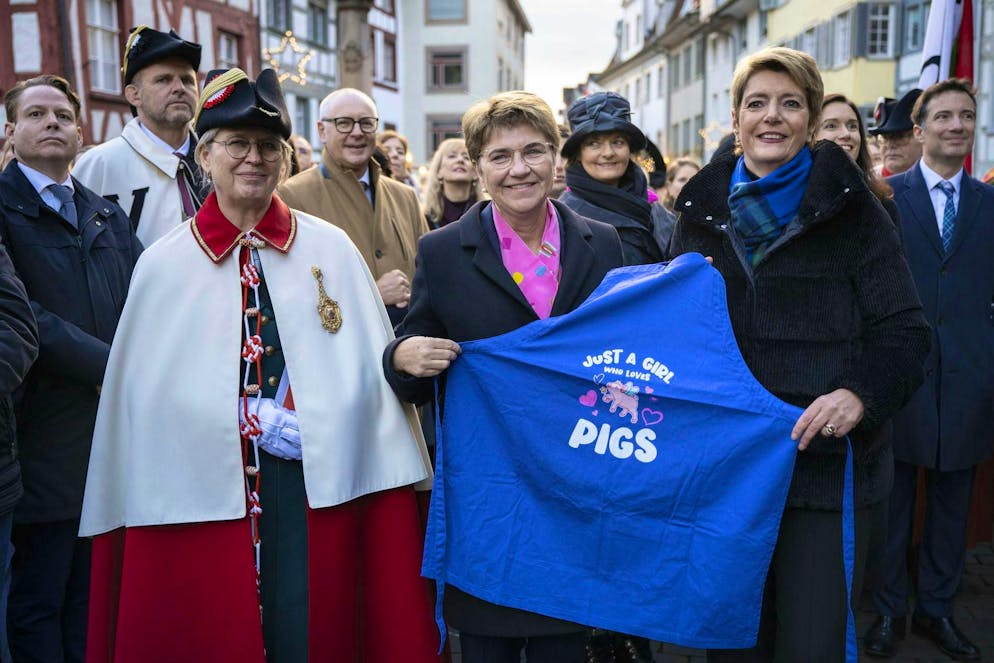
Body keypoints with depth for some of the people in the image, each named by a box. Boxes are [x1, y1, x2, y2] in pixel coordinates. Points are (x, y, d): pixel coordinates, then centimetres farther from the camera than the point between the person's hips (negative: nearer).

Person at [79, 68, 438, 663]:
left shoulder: (332, 250, 2)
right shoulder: (164, 265, 2)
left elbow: (368, 369, 1)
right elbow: (145, 392, 1)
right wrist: (264, 421, -5)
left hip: (321, 492, 0)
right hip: (201, 494, 0)